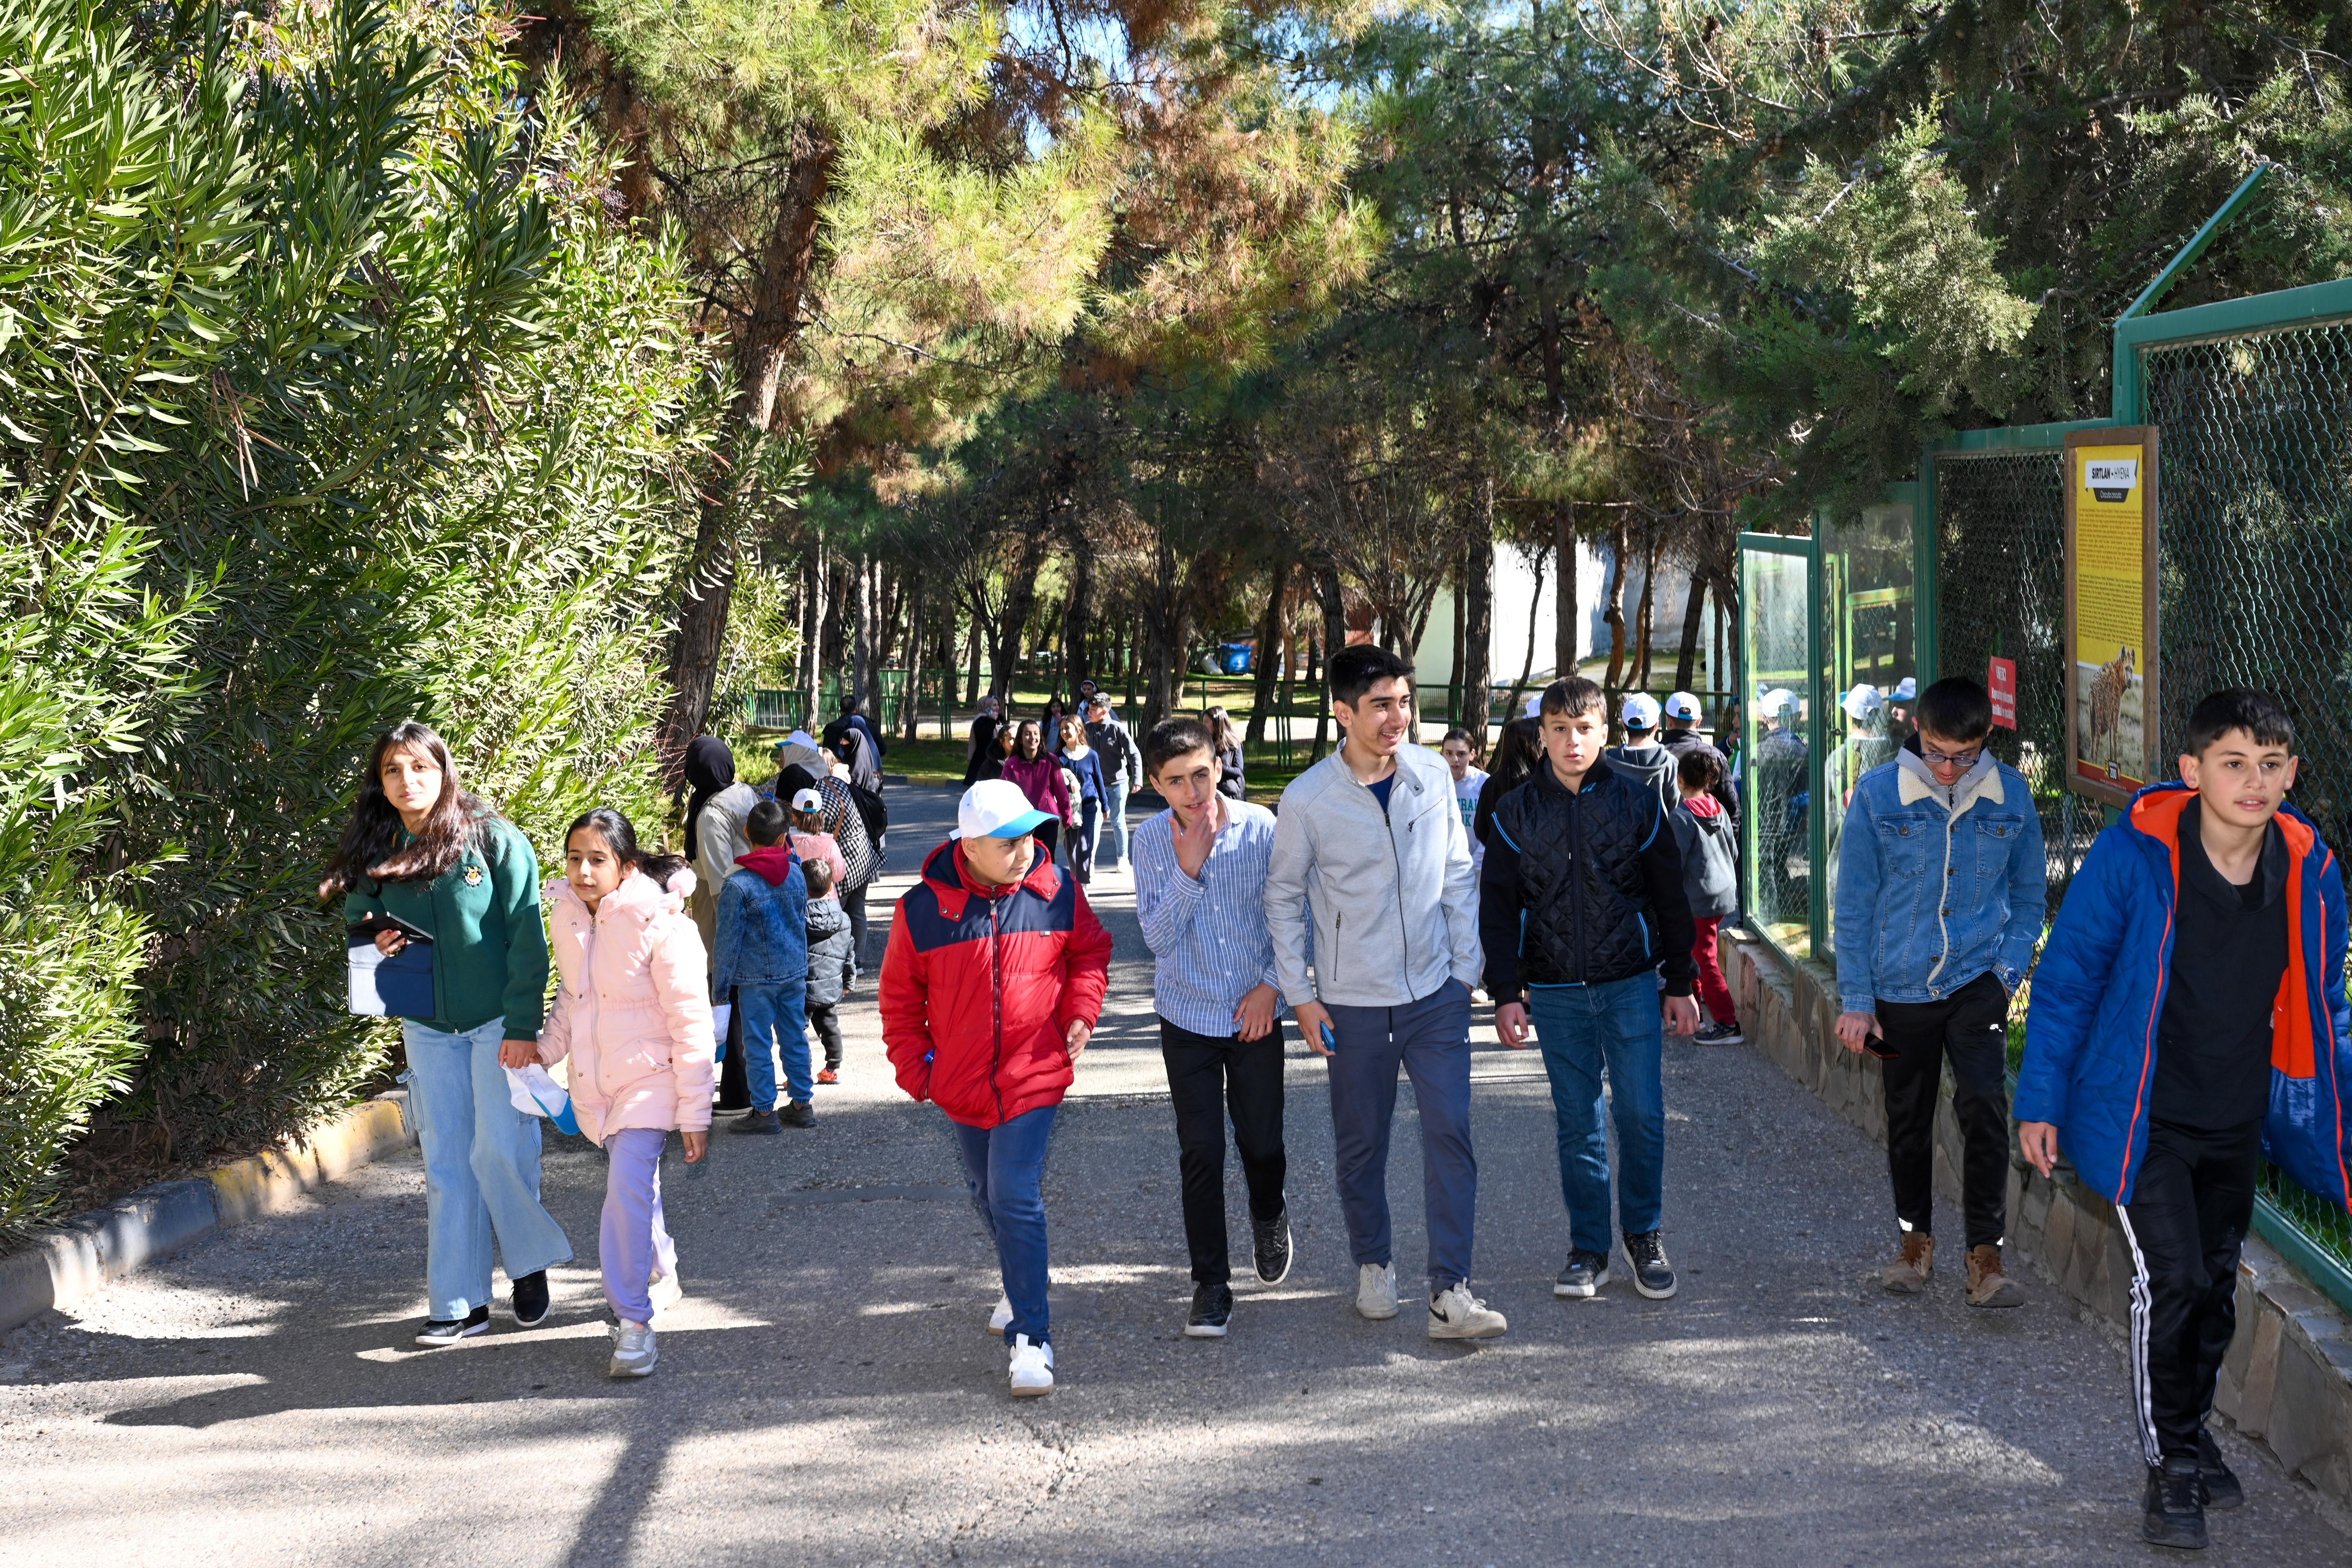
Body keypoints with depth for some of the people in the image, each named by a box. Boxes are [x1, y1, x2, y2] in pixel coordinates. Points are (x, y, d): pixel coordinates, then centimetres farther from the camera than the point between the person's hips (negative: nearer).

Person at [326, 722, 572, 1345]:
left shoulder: (493, 839, -10)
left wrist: (523, 1028, -15)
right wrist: (375, 945, -9)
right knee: (445, 1162, 6)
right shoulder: (374, 853, 3)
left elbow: (527, 941, -10)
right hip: (428, 1028, 4)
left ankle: (529, 1266, 19)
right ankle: (459, 1304, 12)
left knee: (500, 1150, -6)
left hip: (498, 1021, -4)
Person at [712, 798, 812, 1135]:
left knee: (758, 1044, 3)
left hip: (756, 979, -5)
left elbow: (728, 942, -10)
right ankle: (800, 1104, 20)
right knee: (795, 1039, 13)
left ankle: (764, 1111, 8)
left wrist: (719, 987, -3)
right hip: (795, 972, 5)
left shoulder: (737, 885, -15)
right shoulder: (797, 875, -1)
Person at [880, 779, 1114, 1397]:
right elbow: (901, 997, 2)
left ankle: (1030, 1336, -8)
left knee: (1016, 1197, -13)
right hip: (961, 1086, 2)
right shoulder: (923, 908, -11)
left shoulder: (1057, 893, -8)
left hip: (1033, 1076, -2)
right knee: (988, 1196, 20)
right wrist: (914, 1069, -1)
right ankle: (1020, 1286, 46)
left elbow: (1091, 953, 11)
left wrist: (1081, 1015, -3)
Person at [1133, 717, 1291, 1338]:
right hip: (1188, 1017, 0)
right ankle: (1211, 1284, 9)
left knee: (1262, 1142, 7)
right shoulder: (1151, 841, -7)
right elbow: (1157, 937, -12)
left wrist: (1272, 985, -10)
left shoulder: (1261, 828, -9)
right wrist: (1188, 871, -23)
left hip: (1256, 1015, 0)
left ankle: (1269, 1217, 41)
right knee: (1200, 1153, -2)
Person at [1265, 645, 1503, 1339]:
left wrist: (1467, 967, 5)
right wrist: (1300, 994, -2)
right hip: (1353, 999, -1)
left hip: (1435, 991, 2)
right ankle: (1374, 1264, 31)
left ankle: (1450, 1293, -4)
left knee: (1450, 1132, -6)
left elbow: (1458, 876, 7)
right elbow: (1283, 897, 1)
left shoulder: (1433, 774, -3)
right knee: (1360, 1141, 10)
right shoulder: (1308, 800, -11)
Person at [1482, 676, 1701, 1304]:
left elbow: (1671, 897, 6)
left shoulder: (1637, 801, 1)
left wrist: (1681, 983, 5)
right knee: (1577, 1123, 6)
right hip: (1556, 993, 1)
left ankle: (1644, 1236, 16)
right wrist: (1506, 993, -1)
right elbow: (1498, 908, 5)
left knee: (1641, 1115, -2)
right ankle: (1588, 1248, 15)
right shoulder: (1517, 812, 3)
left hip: (1631, 985, -1)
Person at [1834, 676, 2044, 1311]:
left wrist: (2009, 972, -1)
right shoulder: (1878, 796, -6)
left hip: (1978, 980, 0)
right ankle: (1917, 1240, 32)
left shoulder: (2010, 796, -1)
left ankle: (1986, 1254, -9)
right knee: (1908, 1121, 12)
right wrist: (1855, 1000, -3)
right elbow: (1854, 906, -1)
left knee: (1985, 1105, -17)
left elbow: (2028, 895, 11)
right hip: (1900, 987, 0)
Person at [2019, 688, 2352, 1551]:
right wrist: (2041, 1101, -8)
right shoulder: (2135, 855, -19)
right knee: (2172, 1278, -13)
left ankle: (2192, 1433, 36)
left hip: (2237, 1124, 5)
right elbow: (2066, 977, -10)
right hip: (2146, 1120, -4)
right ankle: (2170, 1462, 4)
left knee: (2217, 1284, 15)